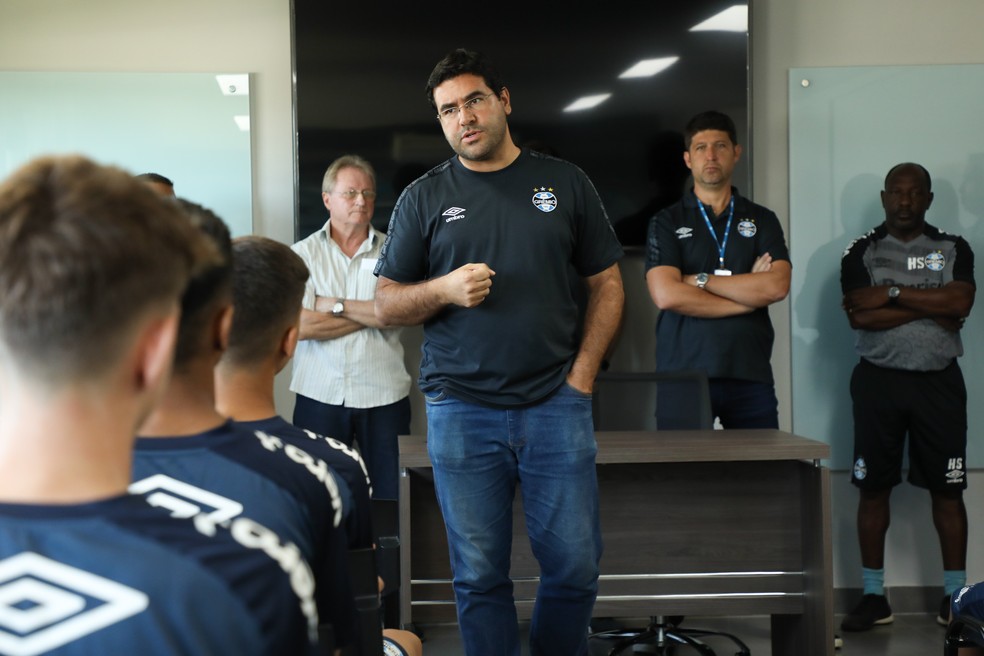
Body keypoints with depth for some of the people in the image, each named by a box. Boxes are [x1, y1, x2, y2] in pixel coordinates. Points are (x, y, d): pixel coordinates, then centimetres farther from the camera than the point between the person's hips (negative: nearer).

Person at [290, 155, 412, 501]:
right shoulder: (303, 254, 3)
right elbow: (302, 325, -10)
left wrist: (337, 305, -8)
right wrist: (371, 314, -6)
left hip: (384, 395, 0)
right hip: (320, 395, 0)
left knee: (389, 495, 4)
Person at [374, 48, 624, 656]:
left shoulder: (565, 183, 9)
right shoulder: (424, 198, 8)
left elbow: (607, 284, 10)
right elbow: (386, 304, 8)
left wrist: (583, 372, -1)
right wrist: (444, 290, -12)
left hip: (557, 406, 0)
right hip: (462, 411, 0)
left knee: (576, 567, 1)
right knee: (480, 576, 4)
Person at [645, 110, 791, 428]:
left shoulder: (762, 220, 13)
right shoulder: (666, 222, 7)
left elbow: (776, 286, -4)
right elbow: (666, 295, -9)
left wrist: (699, 280, -6)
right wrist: (748, 294, -4)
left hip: (751, 375, 2)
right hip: (683, 376, -2)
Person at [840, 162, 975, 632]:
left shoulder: (954, 249, 6)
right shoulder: (862, 252, 2)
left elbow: (961, 302, -13)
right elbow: (860, 315, -13)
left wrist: (893, 293, -14)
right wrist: (931, 307, -13)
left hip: (939, 381, 1)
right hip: (879, 380, 0)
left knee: (947, 489, 3)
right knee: (873, 488, 3)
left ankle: (955, 596, 12)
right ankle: (874, 596, 11)